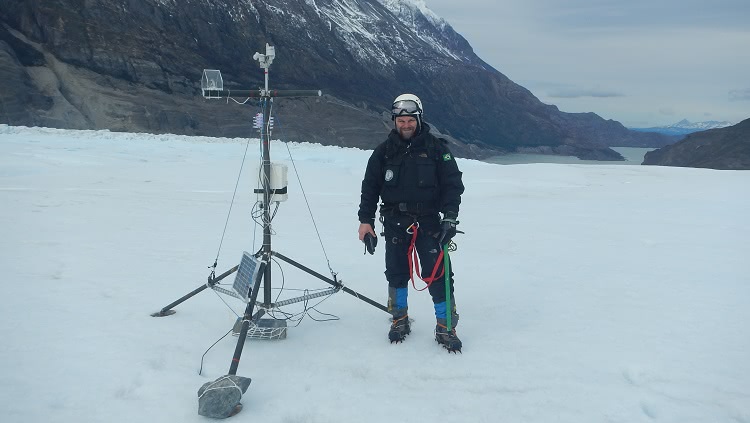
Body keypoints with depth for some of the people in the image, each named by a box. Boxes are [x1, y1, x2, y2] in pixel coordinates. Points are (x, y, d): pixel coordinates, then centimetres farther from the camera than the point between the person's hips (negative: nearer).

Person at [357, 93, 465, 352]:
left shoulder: (436, 148, 1)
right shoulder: (384, 151, 7)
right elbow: (370, 187, 9)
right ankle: (399, 320, 26)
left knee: (437, 273, -6)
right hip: (395, 222, 2)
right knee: (397, 272, 8)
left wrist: (450, 215, -10)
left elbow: (453, 183, 0)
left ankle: (445, 326, 6)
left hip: (429, 221, -2)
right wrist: (366, 220, 4)